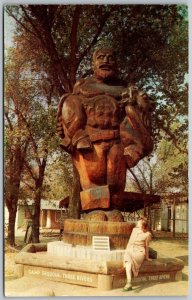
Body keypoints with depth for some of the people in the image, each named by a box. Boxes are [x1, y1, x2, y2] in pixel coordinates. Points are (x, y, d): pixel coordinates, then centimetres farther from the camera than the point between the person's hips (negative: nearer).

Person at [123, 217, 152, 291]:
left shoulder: (148, 234, -2)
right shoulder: (134, 230, 12)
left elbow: (146, 246, 8)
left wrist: (147, 257, 15)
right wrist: (126, 251, 8)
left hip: (139, 253, -4)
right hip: (130, 251, 4)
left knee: (128, 260, -36)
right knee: (128, 261, -34)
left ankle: (128, 284, -37)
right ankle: (129, 284, -44)